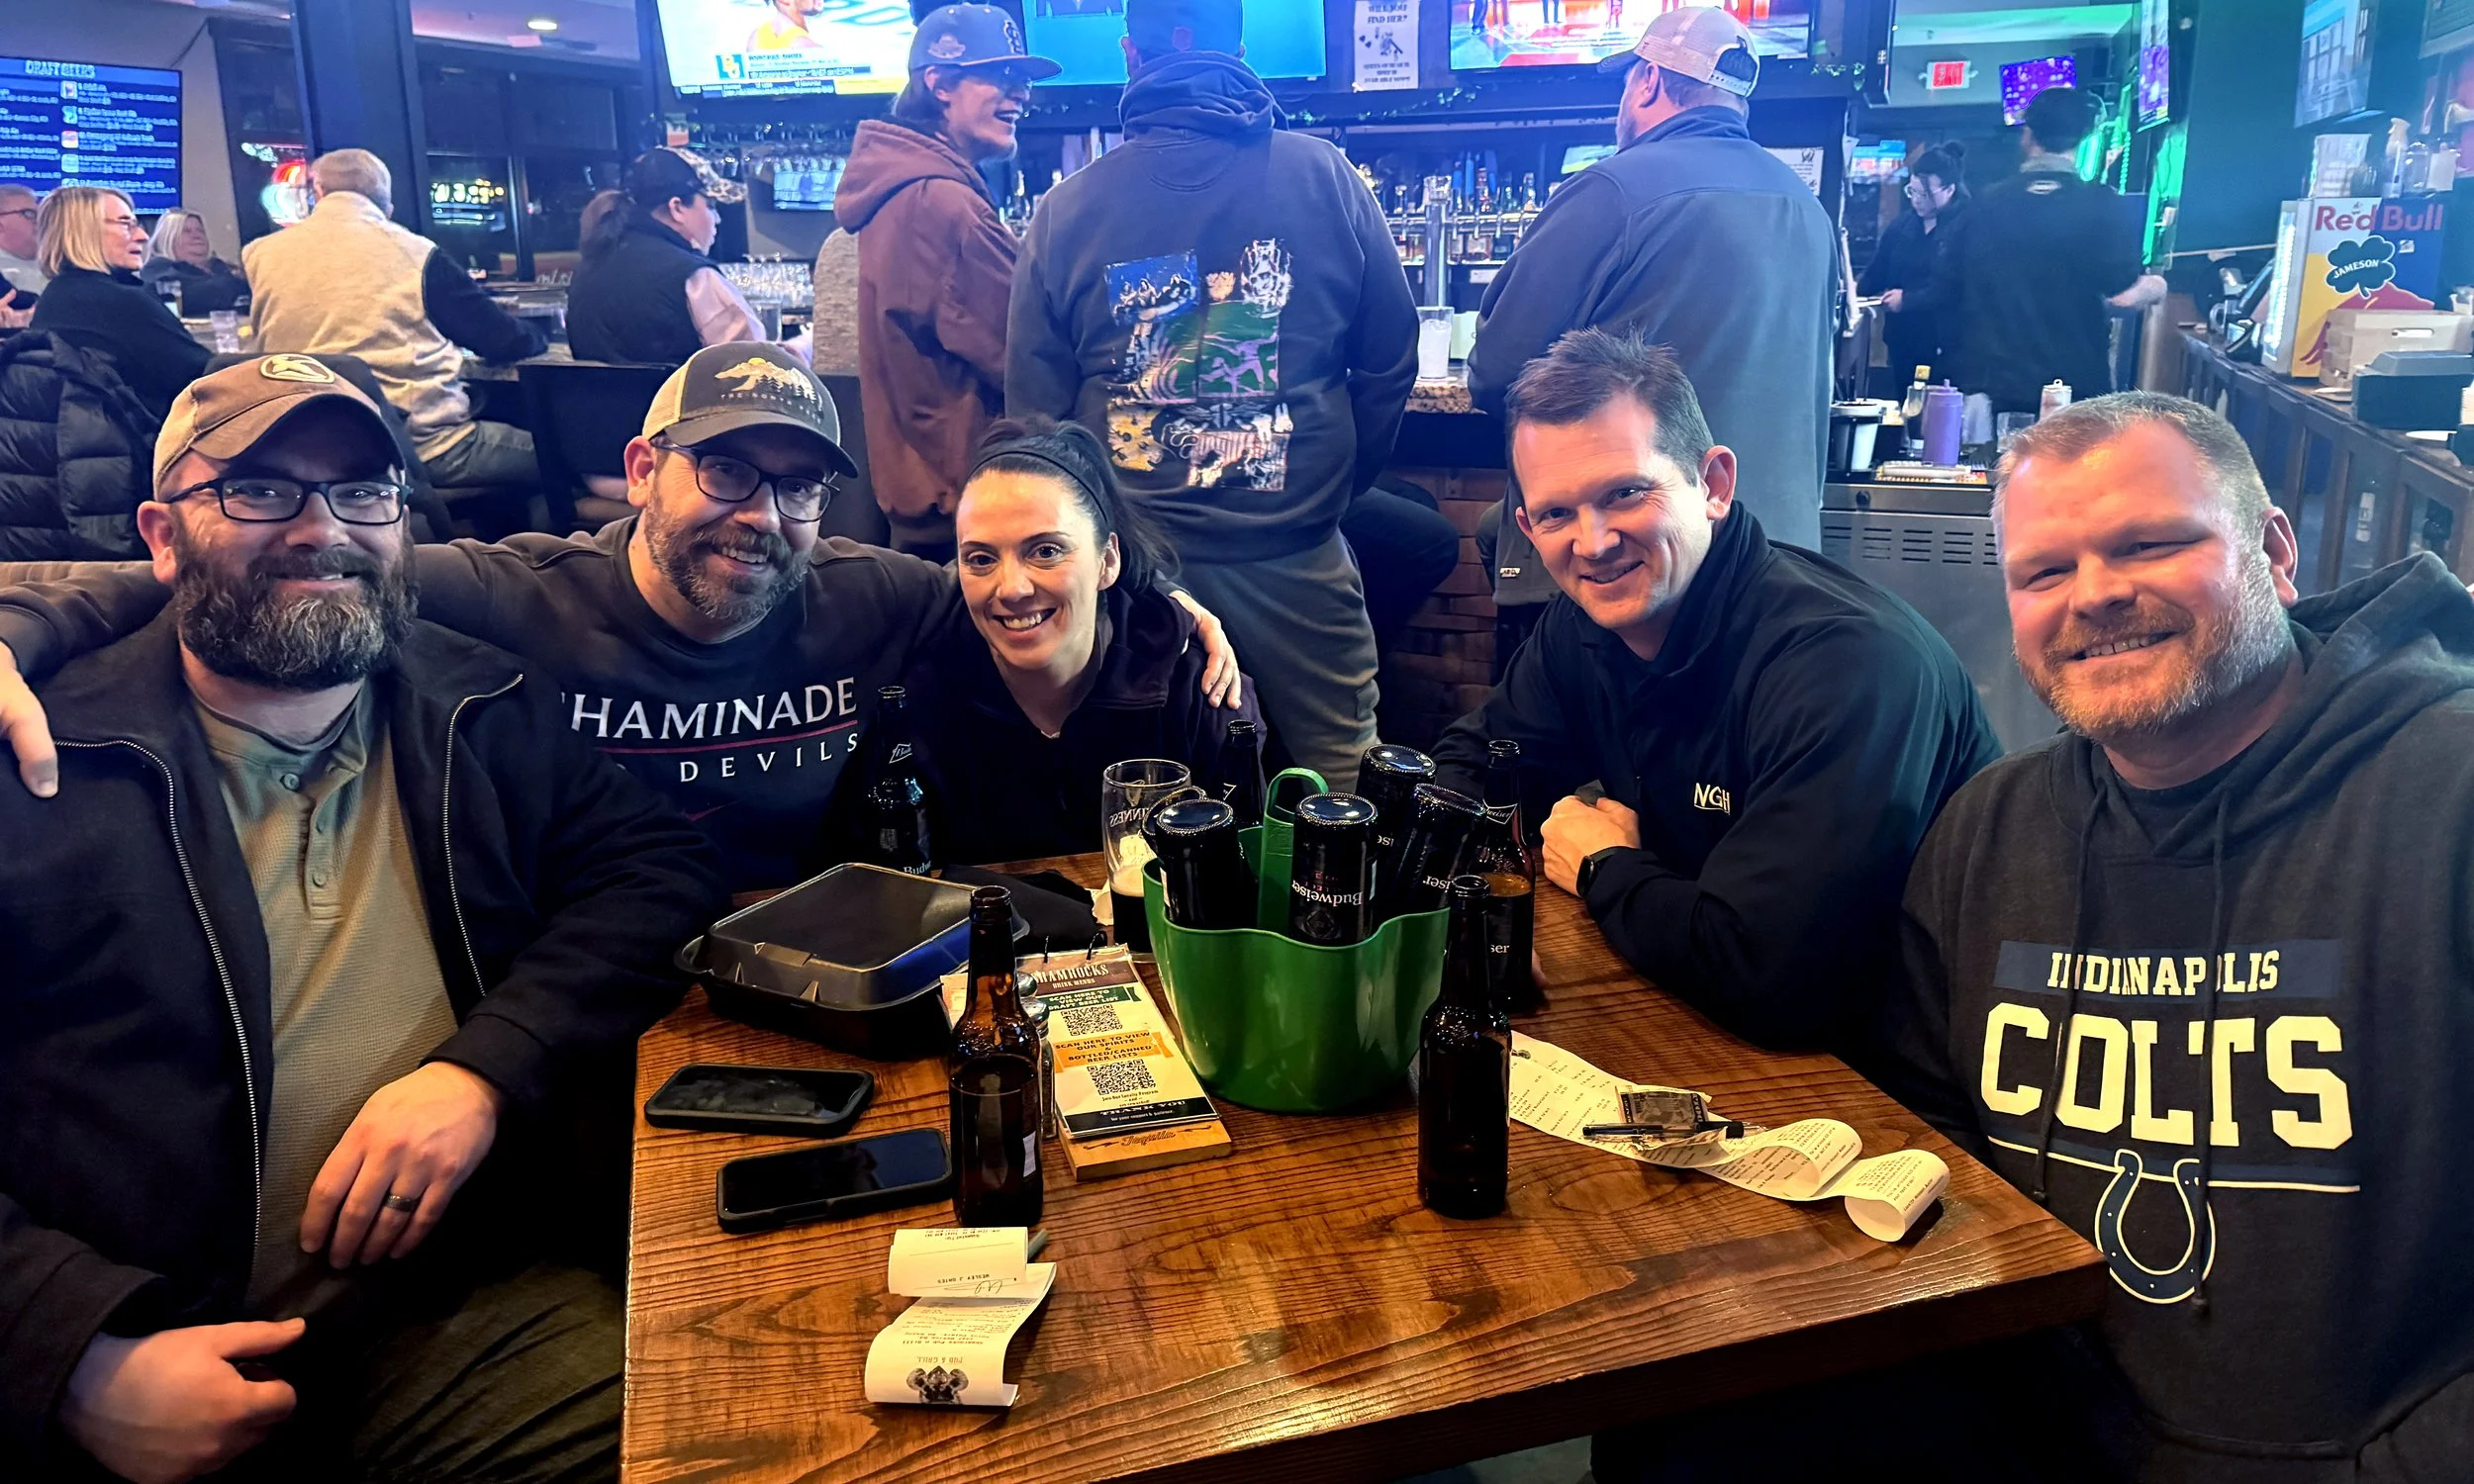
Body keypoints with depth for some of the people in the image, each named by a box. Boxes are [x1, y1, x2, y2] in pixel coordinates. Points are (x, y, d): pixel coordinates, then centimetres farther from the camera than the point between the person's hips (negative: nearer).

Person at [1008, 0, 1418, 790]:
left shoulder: (1067, 207, -2)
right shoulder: (1326, 177, -5)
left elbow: (1032, 401, 3)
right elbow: (1390, 360, 2)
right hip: (1293, 553, -1)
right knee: (1344, 786, 11)